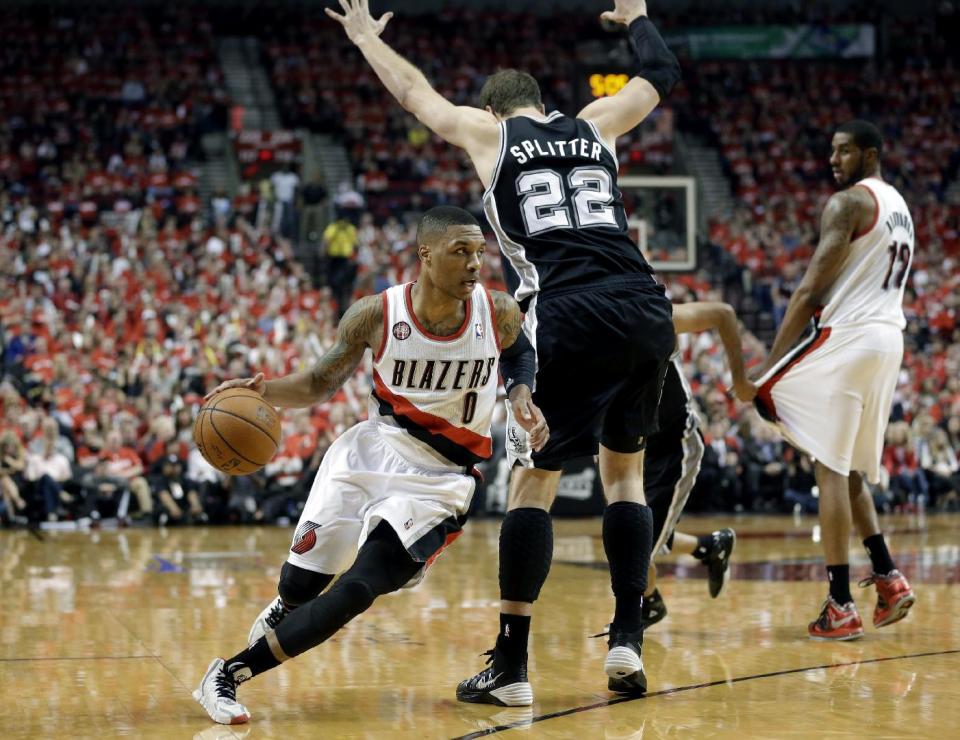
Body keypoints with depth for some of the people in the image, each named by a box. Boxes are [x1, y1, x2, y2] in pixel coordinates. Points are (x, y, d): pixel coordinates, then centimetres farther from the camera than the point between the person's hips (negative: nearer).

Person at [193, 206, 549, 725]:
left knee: (355, 594, -17)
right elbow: (321, 384, 3)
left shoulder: (499, 313, -10)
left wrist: (521, 396, -4)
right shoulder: (375, 315, -11)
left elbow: (520, 353, 16)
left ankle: (229, 675, -6)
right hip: (370, 452, 1)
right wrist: (264, 390, -16)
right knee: (298, 585, 1)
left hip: (435, 482, -1)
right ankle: (283, 613, 42)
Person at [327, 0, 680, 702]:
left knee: (534, 481, 2)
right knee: (625, 471, 18)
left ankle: (510, 665, 2)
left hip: (568, 320, -4)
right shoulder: (594, 124, 22)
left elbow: (413, 88, 31)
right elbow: (662, 73, 39)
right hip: (647, 311, 4)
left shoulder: (488, 131, 15)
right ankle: (628, 642, 12)